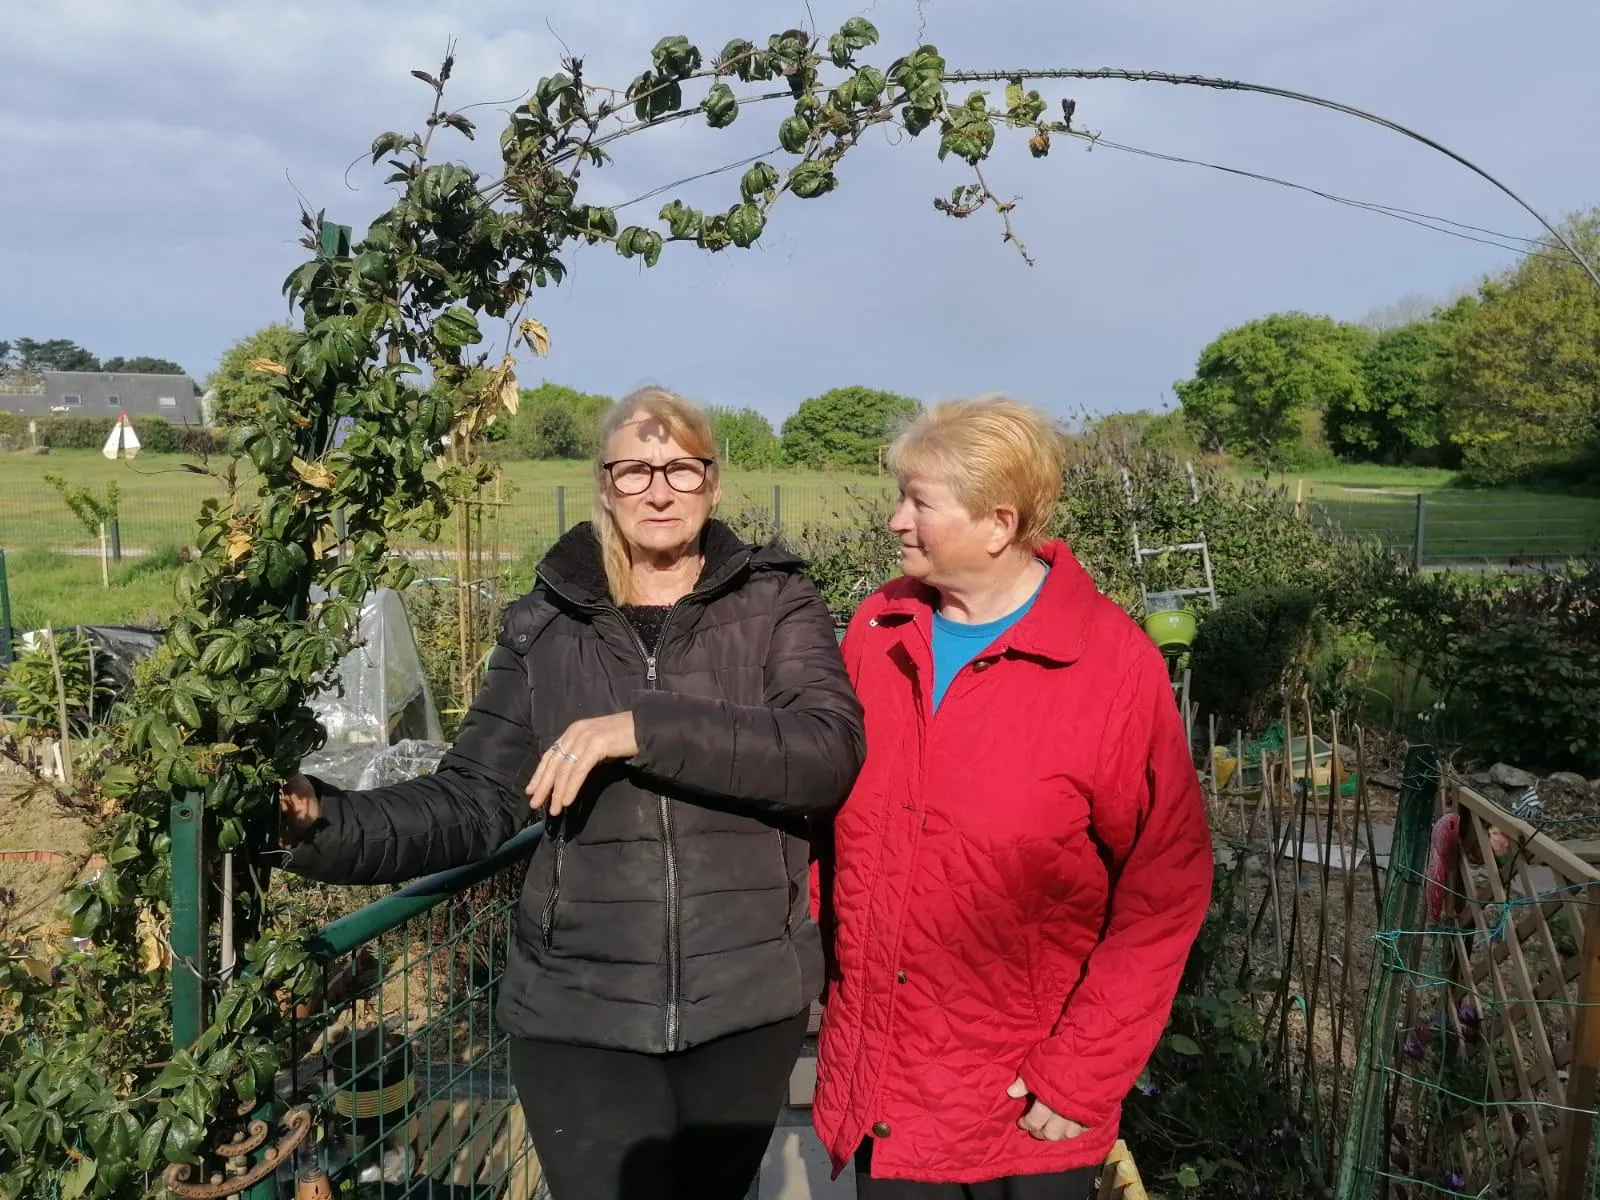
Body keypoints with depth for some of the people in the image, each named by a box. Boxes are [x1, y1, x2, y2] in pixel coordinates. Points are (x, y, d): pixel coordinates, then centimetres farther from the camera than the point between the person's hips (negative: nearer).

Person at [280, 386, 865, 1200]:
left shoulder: (775, 603, -1)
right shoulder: (545, 624, 3)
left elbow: (830, 751, -18)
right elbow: (472, 802, 1)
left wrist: (646, 726, -26)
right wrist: (326, 823, -15)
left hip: (746, 1004, 1)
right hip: (578, 1011, 0)